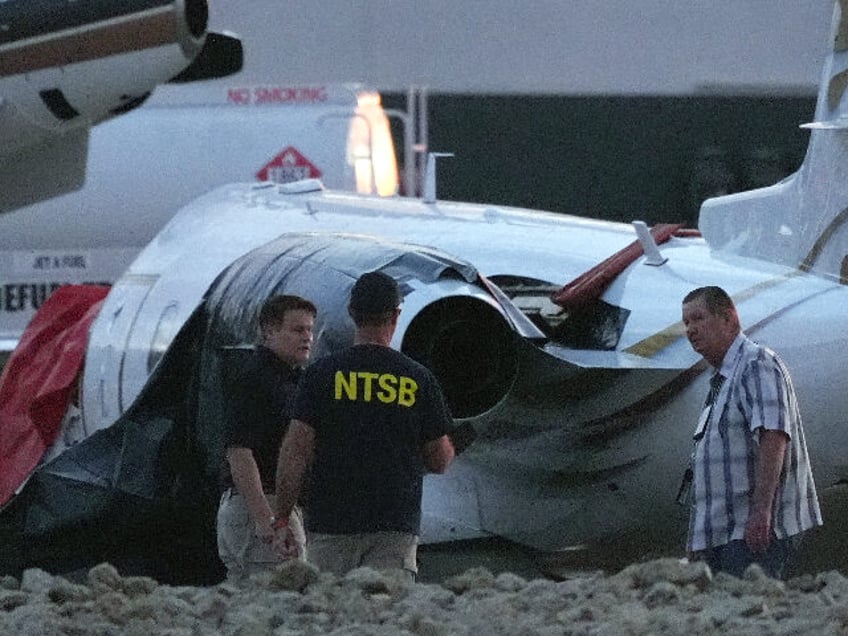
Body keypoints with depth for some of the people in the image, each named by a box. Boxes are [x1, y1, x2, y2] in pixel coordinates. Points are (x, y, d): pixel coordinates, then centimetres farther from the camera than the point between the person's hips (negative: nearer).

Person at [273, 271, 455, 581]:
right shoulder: (420, 380, 3)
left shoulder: (322, 373, 0)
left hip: (330, 523, 0)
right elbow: (439, 462, 8)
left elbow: (295, 454, -3)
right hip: (395, 529, 0)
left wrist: (281, 520, 1)